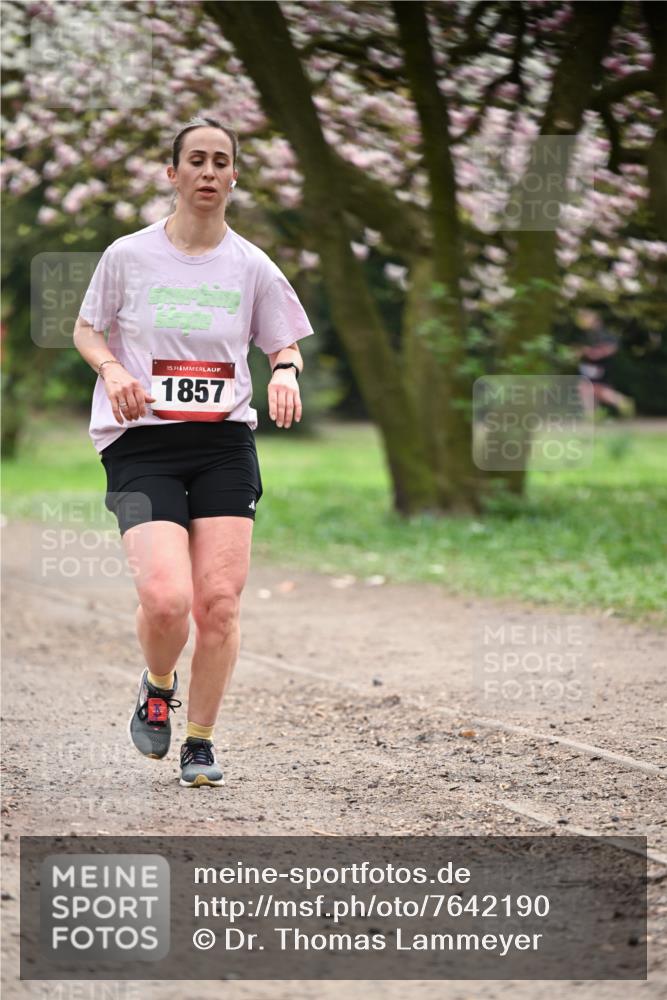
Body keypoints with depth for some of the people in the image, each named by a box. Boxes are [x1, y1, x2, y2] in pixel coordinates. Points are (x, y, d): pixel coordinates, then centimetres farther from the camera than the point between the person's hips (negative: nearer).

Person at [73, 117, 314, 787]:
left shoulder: (251, 266, 6)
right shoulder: (128, 255, 2)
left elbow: (285, 345, 17)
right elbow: (86, 330, 14)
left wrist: (286, 371, -7)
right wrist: (112, 368, -7)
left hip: (225, 443, 2)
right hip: (142, 443, -2)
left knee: (219, 601, -7)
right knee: (165, 598, -19)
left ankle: (199, 743, 13)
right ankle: (157, 688, 16)